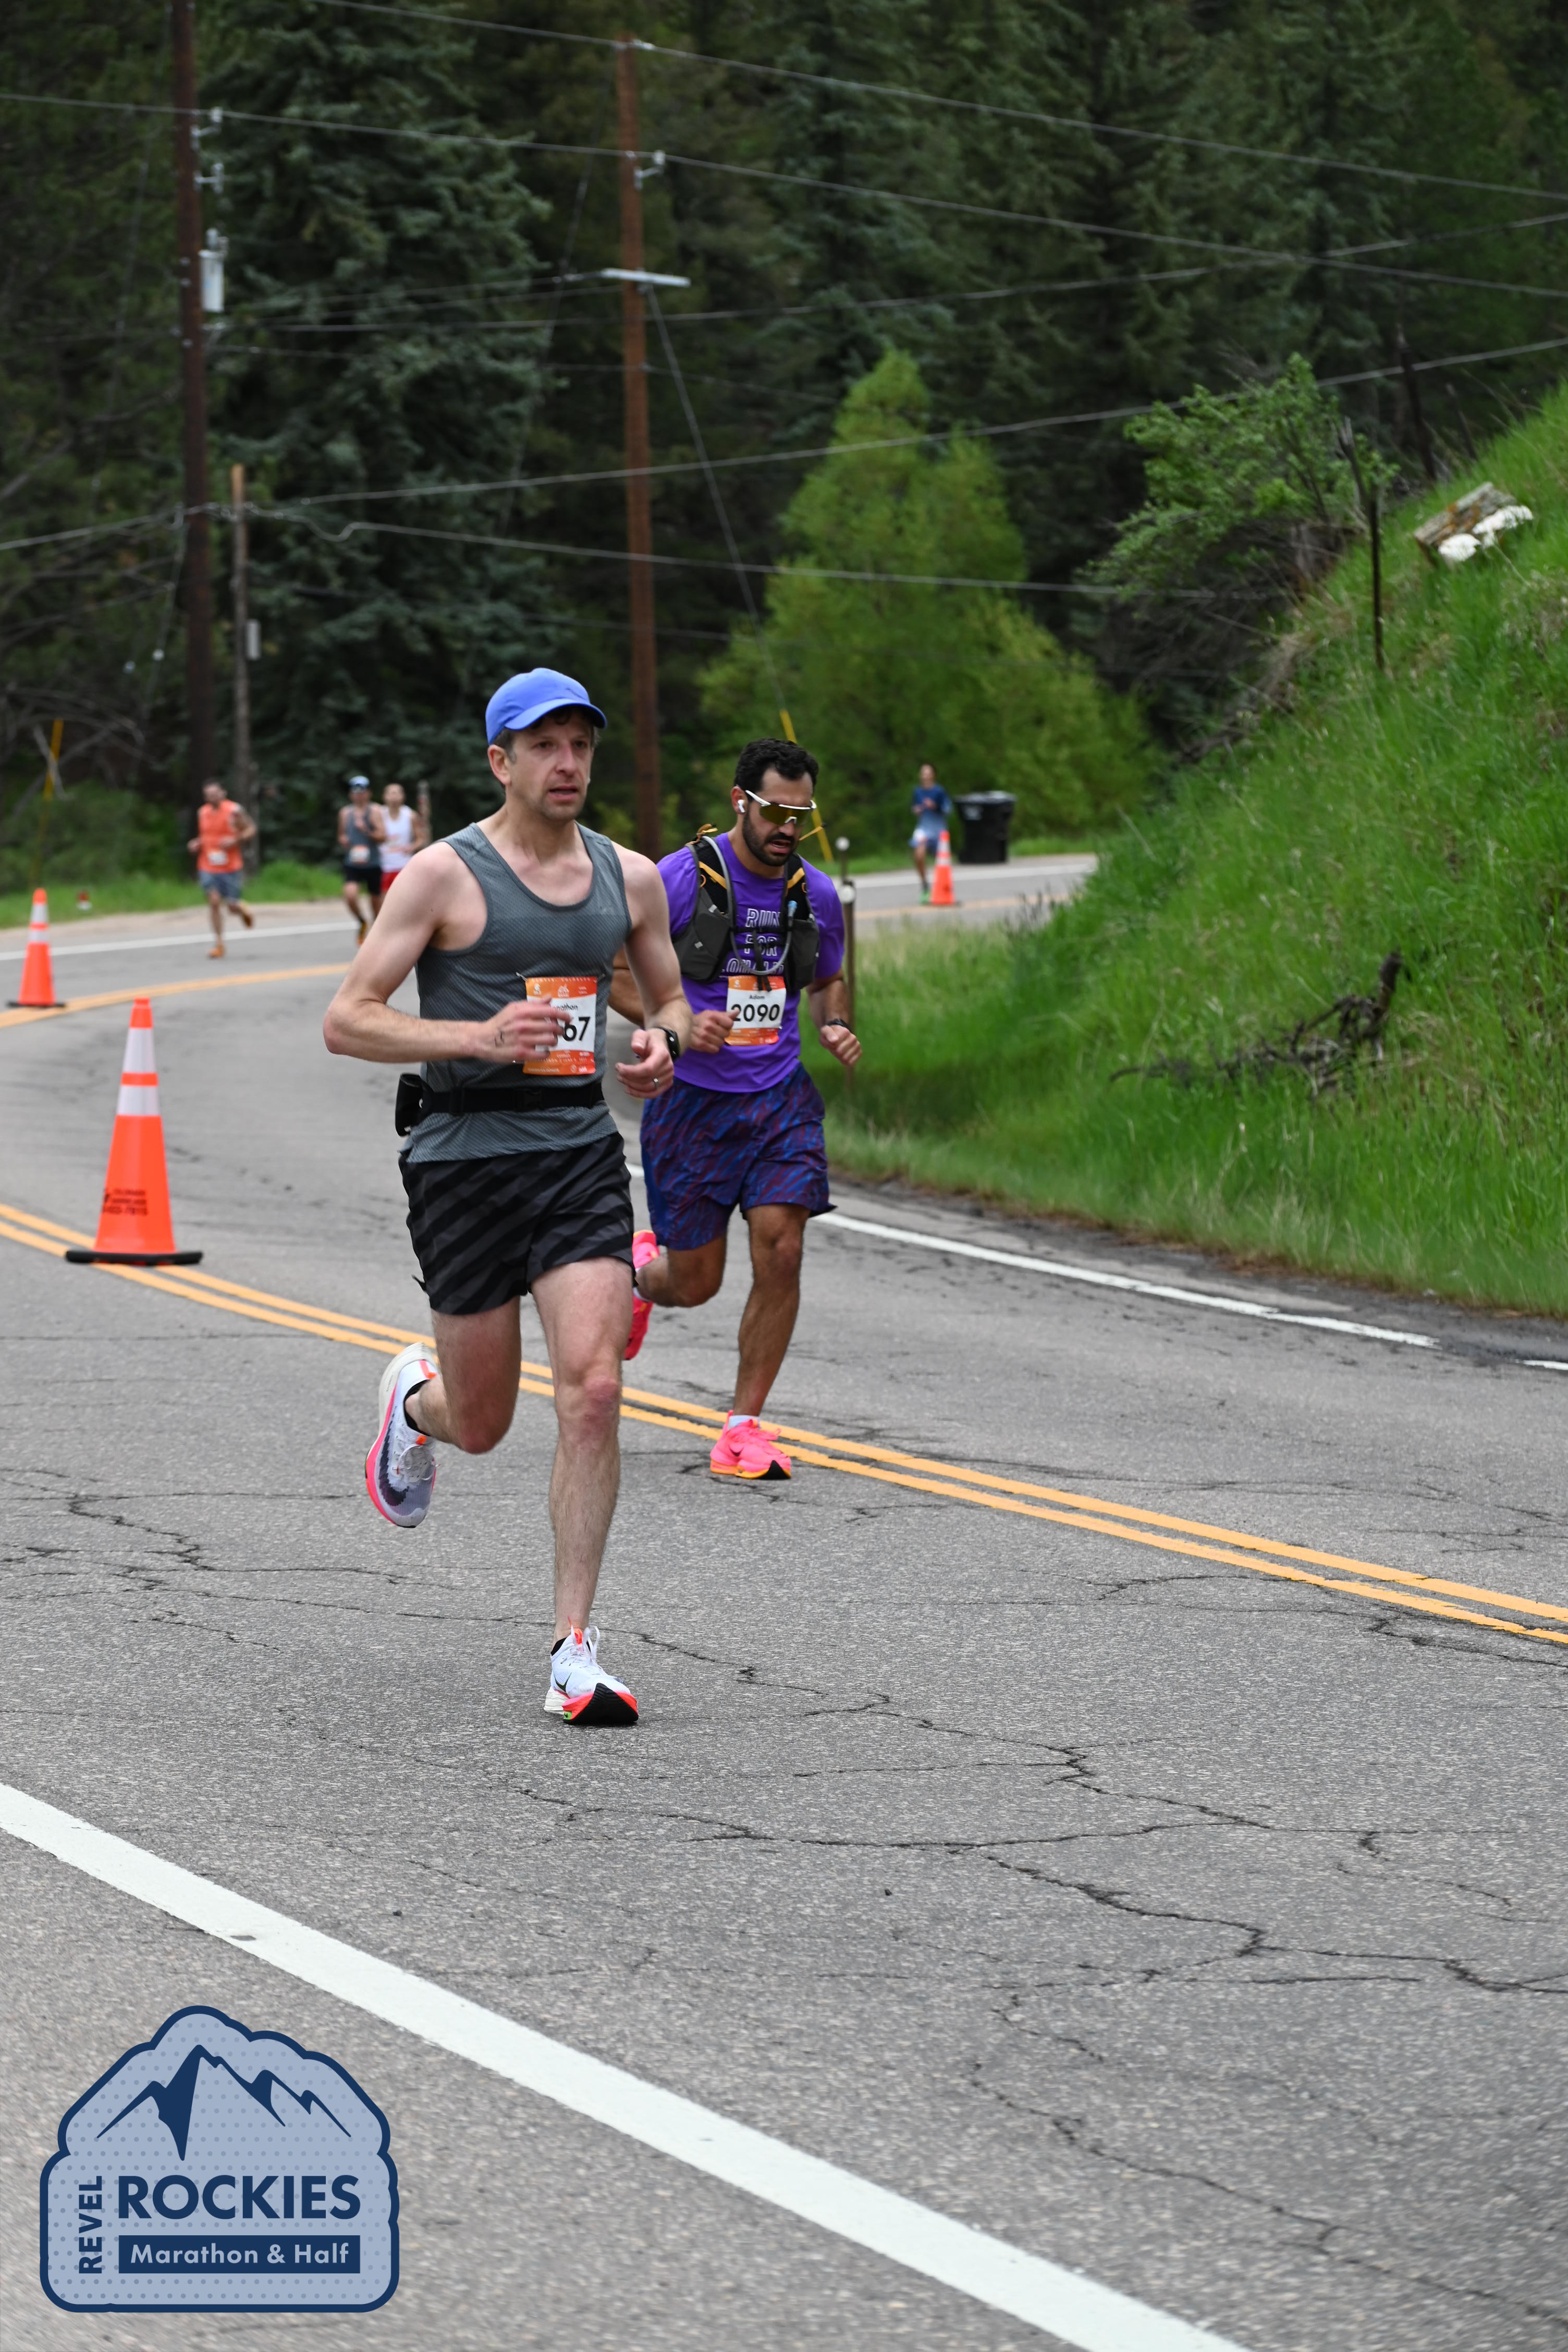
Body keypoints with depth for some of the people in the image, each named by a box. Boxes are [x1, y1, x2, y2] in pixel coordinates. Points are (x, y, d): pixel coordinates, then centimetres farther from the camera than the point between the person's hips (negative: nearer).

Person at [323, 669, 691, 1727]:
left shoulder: (630, 877, 8)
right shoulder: (446, 875, -6)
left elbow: (670, 995, 23)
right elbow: (348, 1020, -9)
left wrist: (663, 1043, -1)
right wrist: (479, 1036, -22)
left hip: (582, 1151, 3)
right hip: (465, 1155, -3)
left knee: (594, 1391, -14)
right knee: (482, 1423, 7)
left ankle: (575, 1647, -8)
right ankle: (414, 1399, 47)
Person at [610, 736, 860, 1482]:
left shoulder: (817, 895, 3)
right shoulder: (678, 880, -10)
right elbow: (612, 972, -4)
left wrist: (835, 1027, -1)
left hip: (779, 1099, 3)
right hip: (692, 1103, -3)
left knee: (780, 1253, -14)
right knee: (696, 1284, 3)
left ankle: (745, 1426, -1)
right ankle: (643, 1271, 42)